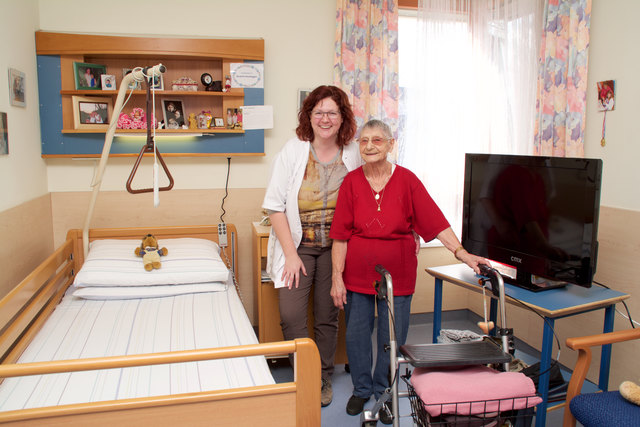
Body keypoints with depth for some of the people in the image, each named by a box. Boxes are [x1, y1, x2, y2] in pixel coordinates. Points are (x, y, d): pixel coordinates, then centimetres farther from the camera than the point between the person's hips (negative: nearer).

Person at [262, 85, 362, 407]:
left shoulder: (353, 154, -1)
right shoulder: (293, 151, -6)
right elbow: (275, 205, -7)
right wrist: (291, 254, -11)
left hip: (335, 247, 2)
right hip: (298, 244, -1)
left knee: (327, 317, 10)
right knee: (291, 317, -8)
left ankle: (324, 380, 30)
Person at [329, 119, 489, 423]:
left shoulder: (407, 180, -5)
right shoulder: (351, 181, -3)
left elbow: (436, 221, -10)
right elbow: (340, 235, -4)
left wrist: (462, 253, -20)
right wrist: (337, 277, -6)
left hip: (397, 273, -1)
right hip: (357, 273, 1)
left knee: (392, 338, 8)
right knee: (356, 334, 10)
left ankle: (384, 393, 31)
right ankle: (362, 389, 35)